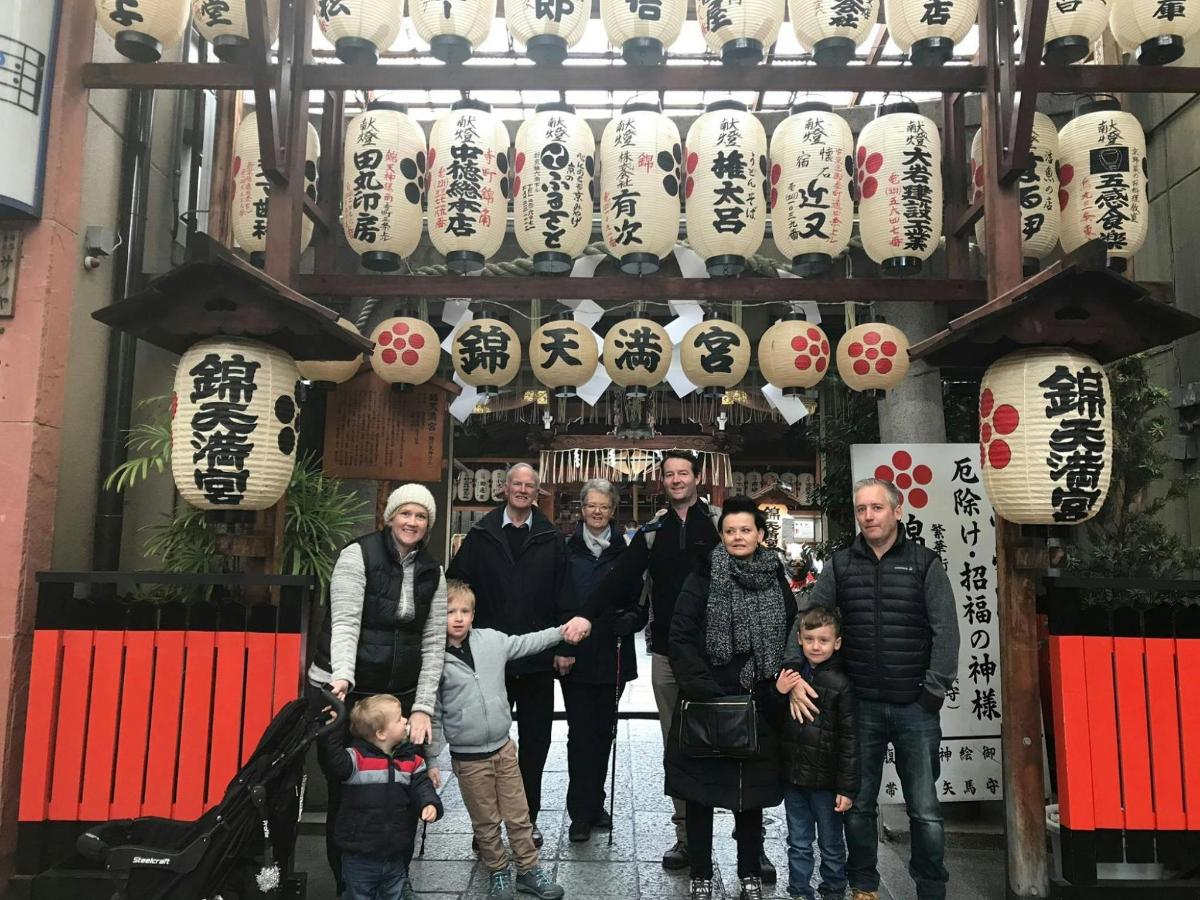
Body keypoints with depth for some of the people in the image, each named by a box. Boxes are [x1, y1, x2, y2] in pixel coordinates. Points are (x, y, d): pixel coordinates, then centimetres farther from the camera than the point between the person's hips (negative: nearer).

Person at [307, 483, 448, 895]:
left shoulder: (432, 572, 4)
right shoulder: (358, 554, -9)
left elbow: (433, 643, 2)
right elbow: (345, 622, -19)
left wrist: (423, 706, -6)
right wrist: (343, 677, -35)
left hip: (401, 695, 4)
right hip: (345, 690, -3)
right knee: (345, 785, 7)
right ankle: (347, 881, 25)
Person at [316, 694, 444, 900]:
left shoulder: (412, 760, -2)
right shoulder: (356, 759, -17)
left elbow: (422, 787, -4)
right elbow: (332, 762, -32)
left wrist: (430, 805, -23)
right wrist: (332, 729, -38)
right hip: (359, 858, -4)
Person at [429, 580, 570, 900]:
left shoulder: (492, 639, -5)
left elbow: (526, 643, 5)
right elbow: (433, 714, -6)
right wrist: (431, 759, -4)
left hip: (504, 747, 3)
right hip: (468, 758, -3)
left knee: (519, 815, 14)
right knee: (485, 822, 14)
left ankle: (528, 870, 31)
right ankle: (498, 873, 35)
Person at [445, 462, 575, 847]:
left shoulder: (550, 539, 4)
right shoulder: (480, 535, 2)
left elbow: (563, 598, 2)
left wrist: (564, 648, -3)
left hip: (538, 659, 1)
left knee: (535, 740, 11)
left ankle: (528, 817, 26)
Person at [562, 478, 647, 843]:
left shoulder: (625, 553, 4)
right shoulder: (566, 551, 0)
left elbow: (640, 602, 7)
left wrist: (632, 619, -14)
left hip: (613, 657, 2)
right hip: (576, 656, -2)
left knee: (603, 731, 13)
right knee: (581, 733, 1)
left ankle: (594, 804, 28)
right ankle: (581, 813, 11)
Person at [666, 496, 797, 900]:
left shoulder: (778, 582, 6)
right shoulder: (702, 579, -4)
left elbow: (791, 641, 10)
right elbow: (681, 639, -8)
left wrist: (780, 692, 0)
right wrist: (703, 689, -16)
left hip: (759, 708, 2)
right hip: (706, 705, -2)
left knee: (751, 793, 12)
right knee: (700, 792, 6)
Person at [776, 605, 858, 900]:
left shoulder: (841, 684, -13)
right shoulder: (789, 671, -2)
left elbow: (849, 740, -10)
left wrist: (847, 788, -10)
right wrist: (777, 692, -14)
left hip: (826, 780, -3)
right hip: (792, 776, 3)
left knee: (831, 845, 15)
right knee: (798, 844, 17)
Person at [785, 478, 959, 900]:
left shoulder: (924, 563, -1)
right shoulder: (840, 565, 4)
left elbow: (945, 631, -4)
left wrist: (934, 691, -9)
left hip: (915, 707, -2)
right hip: (860, 706, 2)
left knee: (925, 810, 6)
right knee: (857, 805, 13)